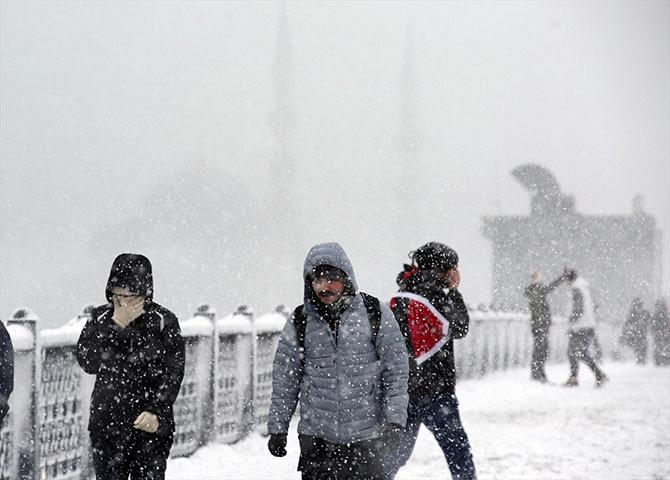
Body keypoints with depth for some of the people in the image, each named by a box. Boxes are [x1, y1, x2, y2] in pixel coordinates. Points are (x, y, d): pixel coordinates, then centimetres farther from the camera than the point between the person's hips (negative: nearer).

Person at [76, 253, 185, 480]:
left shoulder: (163, 321, -2)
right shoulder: (100, 318, 4)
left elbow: (172, 374, -5)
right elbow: (87, 362, -10)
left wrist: (156, 411, -17)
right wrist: (116, 326, -17)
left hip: (150, 426, -2)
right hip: (106, 424, 2)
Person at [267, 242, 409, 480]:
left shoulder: (374, 313, -1)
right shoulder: (299, 322, 4)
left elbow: (396, 369, 0)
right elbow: (285, 379, 9)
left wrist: (393, 419, -8)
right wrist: (277, 428, 6)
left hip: (365, 435, -1)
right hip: (315, 435, 1)